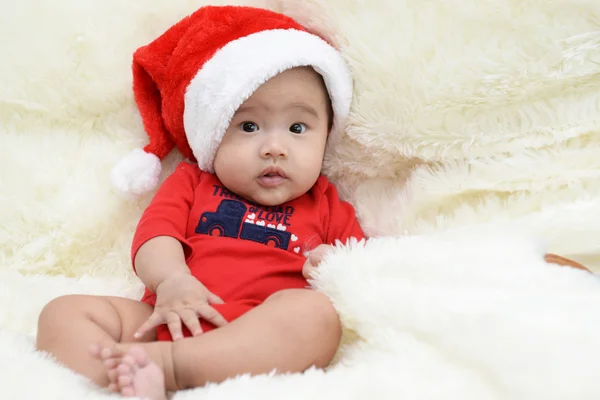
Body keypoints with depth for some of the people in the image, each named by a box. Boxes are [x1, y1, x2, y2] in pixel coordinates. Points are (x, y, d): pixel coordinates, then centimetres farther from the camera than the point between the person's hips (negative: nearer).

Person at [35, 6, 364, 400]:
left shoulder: (326, 206, 22)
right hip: (170, 321, 2)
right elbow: (155, 233, 6)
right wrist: (171, 281, -16)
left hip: (260, 337, -2)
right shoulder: (191, 183, 23)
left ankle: (167, 363, -39)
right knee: (63, 312, -13)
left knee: (316, 311, -33)